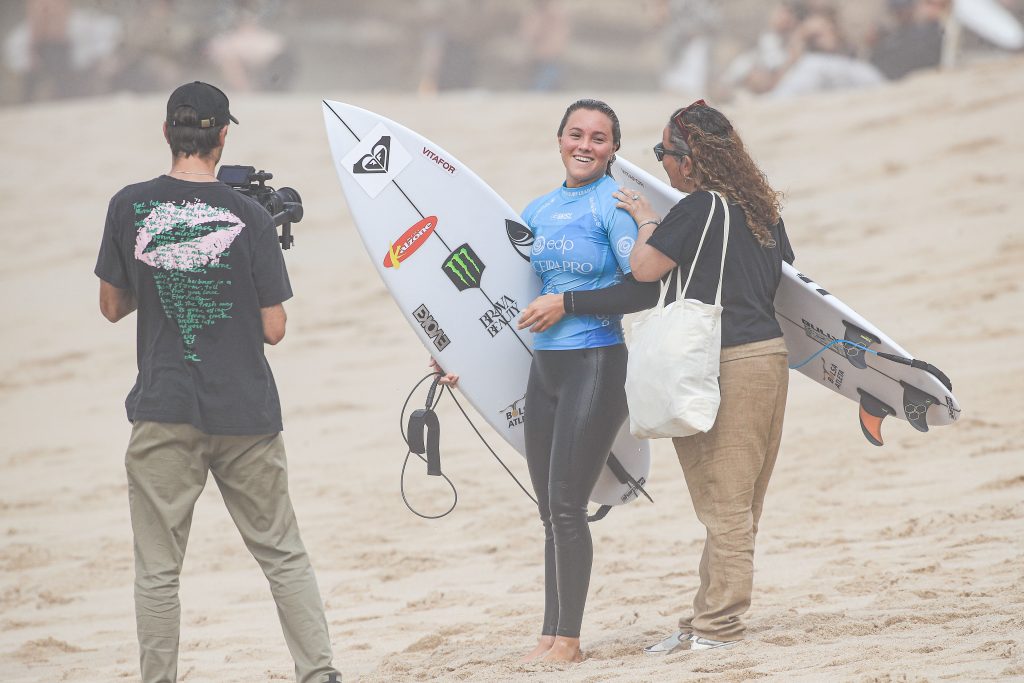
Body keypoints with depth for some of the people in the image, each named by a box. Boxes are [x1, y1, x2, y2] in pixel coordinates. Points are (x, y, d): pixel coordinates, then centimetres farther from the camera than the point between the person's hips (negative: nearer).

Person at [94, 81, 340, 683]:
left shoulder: (130, 208, -3)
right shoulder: (250, 217, -5)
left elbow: (113, 307, 8)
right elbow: (274, 328, -2)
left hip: (164, 414, 0)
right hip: (247, 415, 0)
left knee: (158, 570, 5)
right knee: (284, 555, 12)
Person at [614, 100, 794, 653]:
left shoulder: (698, 208, -13)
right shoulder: (761, 208, 12)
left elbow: (644, 267, -16)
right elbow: (783, 270, 24)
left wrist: (646, 222, 2)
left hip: (725, 367, -9)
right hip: (769, 354, 9)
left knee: (723, 502, -5)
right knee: (737, 502, 11)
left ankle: (716, 627, -2)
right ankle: (710, 620, 17)